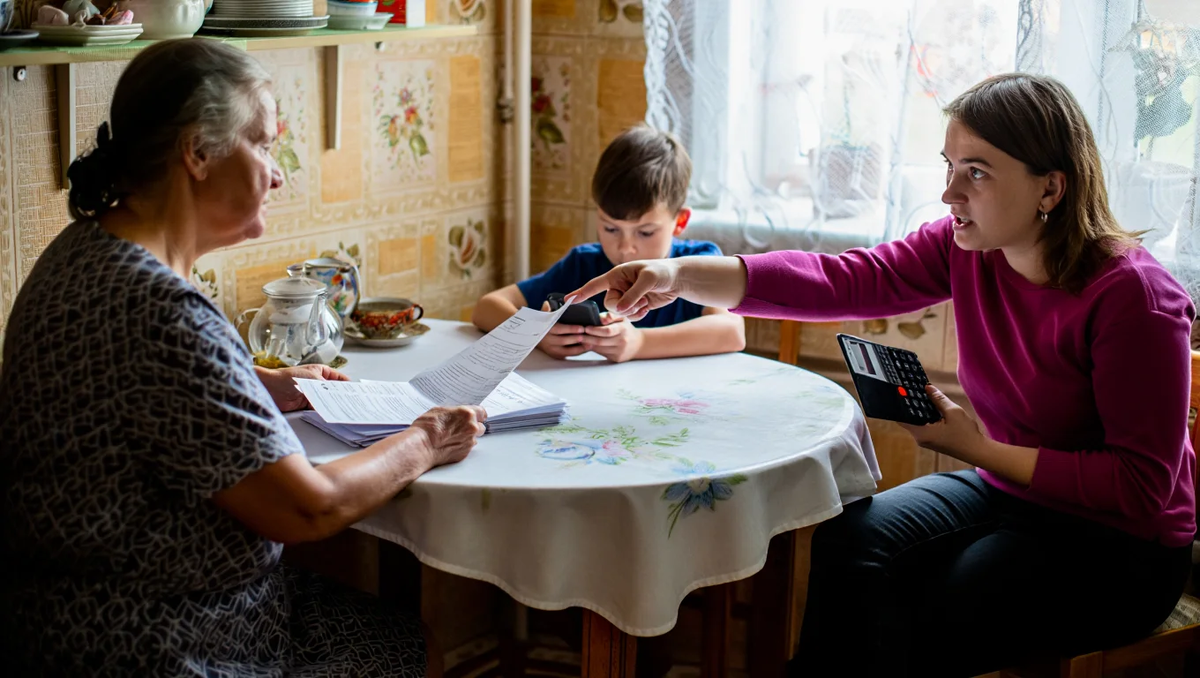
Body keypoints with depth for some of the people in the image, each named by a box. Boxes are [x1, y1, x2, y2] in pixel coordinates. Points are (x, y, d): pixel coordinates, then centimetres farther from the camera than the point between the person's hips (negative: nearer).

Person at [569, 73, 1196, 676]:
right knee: (850, 539, -17)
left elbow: (1141, 487, -23)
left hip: (1120, 543, -6)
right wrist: (680, 276, -27)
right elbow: (842, 281, -16)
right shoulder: (967, 246, -6)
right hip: (1005, 492, 6)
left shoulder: (1132, 296, -24)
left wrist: (980, 450, -24)